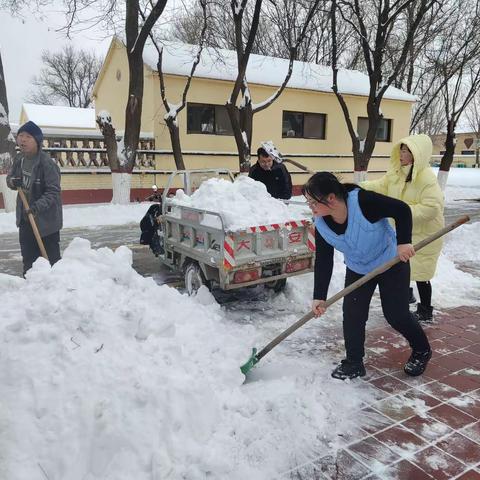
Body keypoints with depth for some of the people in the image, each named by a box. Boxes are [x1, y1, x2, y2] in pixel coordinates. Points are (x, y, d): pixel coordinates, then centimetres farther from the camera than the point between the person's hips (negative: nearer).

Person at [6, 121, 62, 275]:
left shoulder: (46, 163, -20)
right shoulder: (19, 158, 3)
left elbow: (53, 191, -21)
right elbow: (10, 177, 16)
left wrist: (38, 206, -33)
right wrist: (13, 182, -8)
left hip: (46, 219, -7)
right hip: (25, 218, 7)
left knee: (51, 257, 2)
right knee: (28, 257, 17)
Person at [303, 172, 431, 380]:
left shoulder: (363, 201, -35)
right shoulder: (321, 225, -18)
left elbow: (402, 210, -23)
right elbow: (323, 262, -13)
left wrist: (403, 242, -32)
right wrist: (319, 297, -16)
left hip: (392, 263, -4)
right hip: (358, 270, 4)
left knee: (396, 314, 2)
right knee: (352, 314, -5)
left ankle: (422, 351, 31)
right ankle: (354, 363, 13)